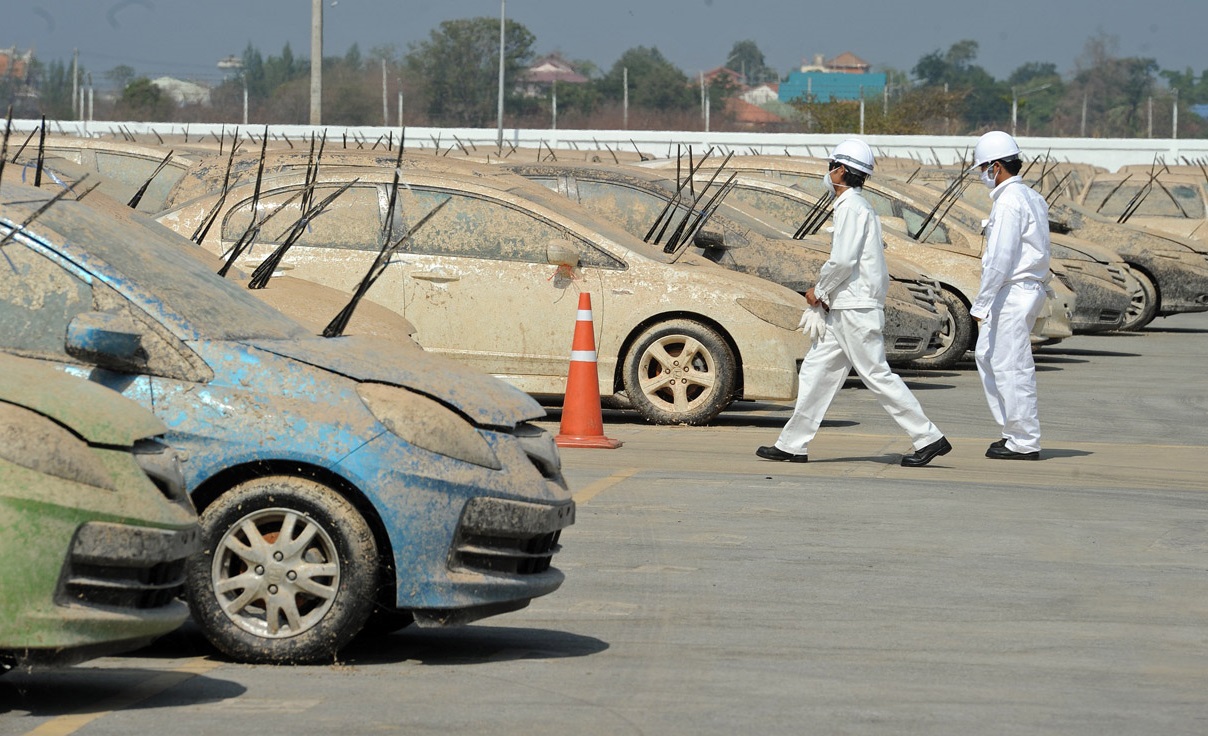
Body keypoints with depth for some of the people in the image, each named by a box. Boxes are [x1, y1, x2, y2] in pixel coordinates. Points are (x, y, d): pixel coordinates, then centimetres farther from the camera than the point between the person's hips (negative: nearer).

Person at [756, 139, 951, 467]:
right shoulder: (857, 206, 18)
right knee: (815, 371, 10)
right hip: (844, 307, 10)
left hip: (855, 309, -10)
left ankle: (929, 438, -6)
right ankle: (793, 445, 13)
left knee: (876, 374, -8)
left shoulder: (852, 207, -13)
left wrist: (818, 290, -6)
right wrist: (828, 293, 13)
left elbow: (843, 261, -20)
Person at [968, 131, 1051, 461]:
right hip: (1029, 286, 10)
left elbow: (1000, 259, -21)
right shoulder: (1032, 198, 14)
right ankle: (1016, 430, 19)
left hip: (1012, 292, -10)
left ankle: (1025, 442, 1)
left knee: (1011, 367, -4)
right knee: (987, 357, 17)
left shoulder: (1008, 202, -17)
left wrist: (980, 305, -18)